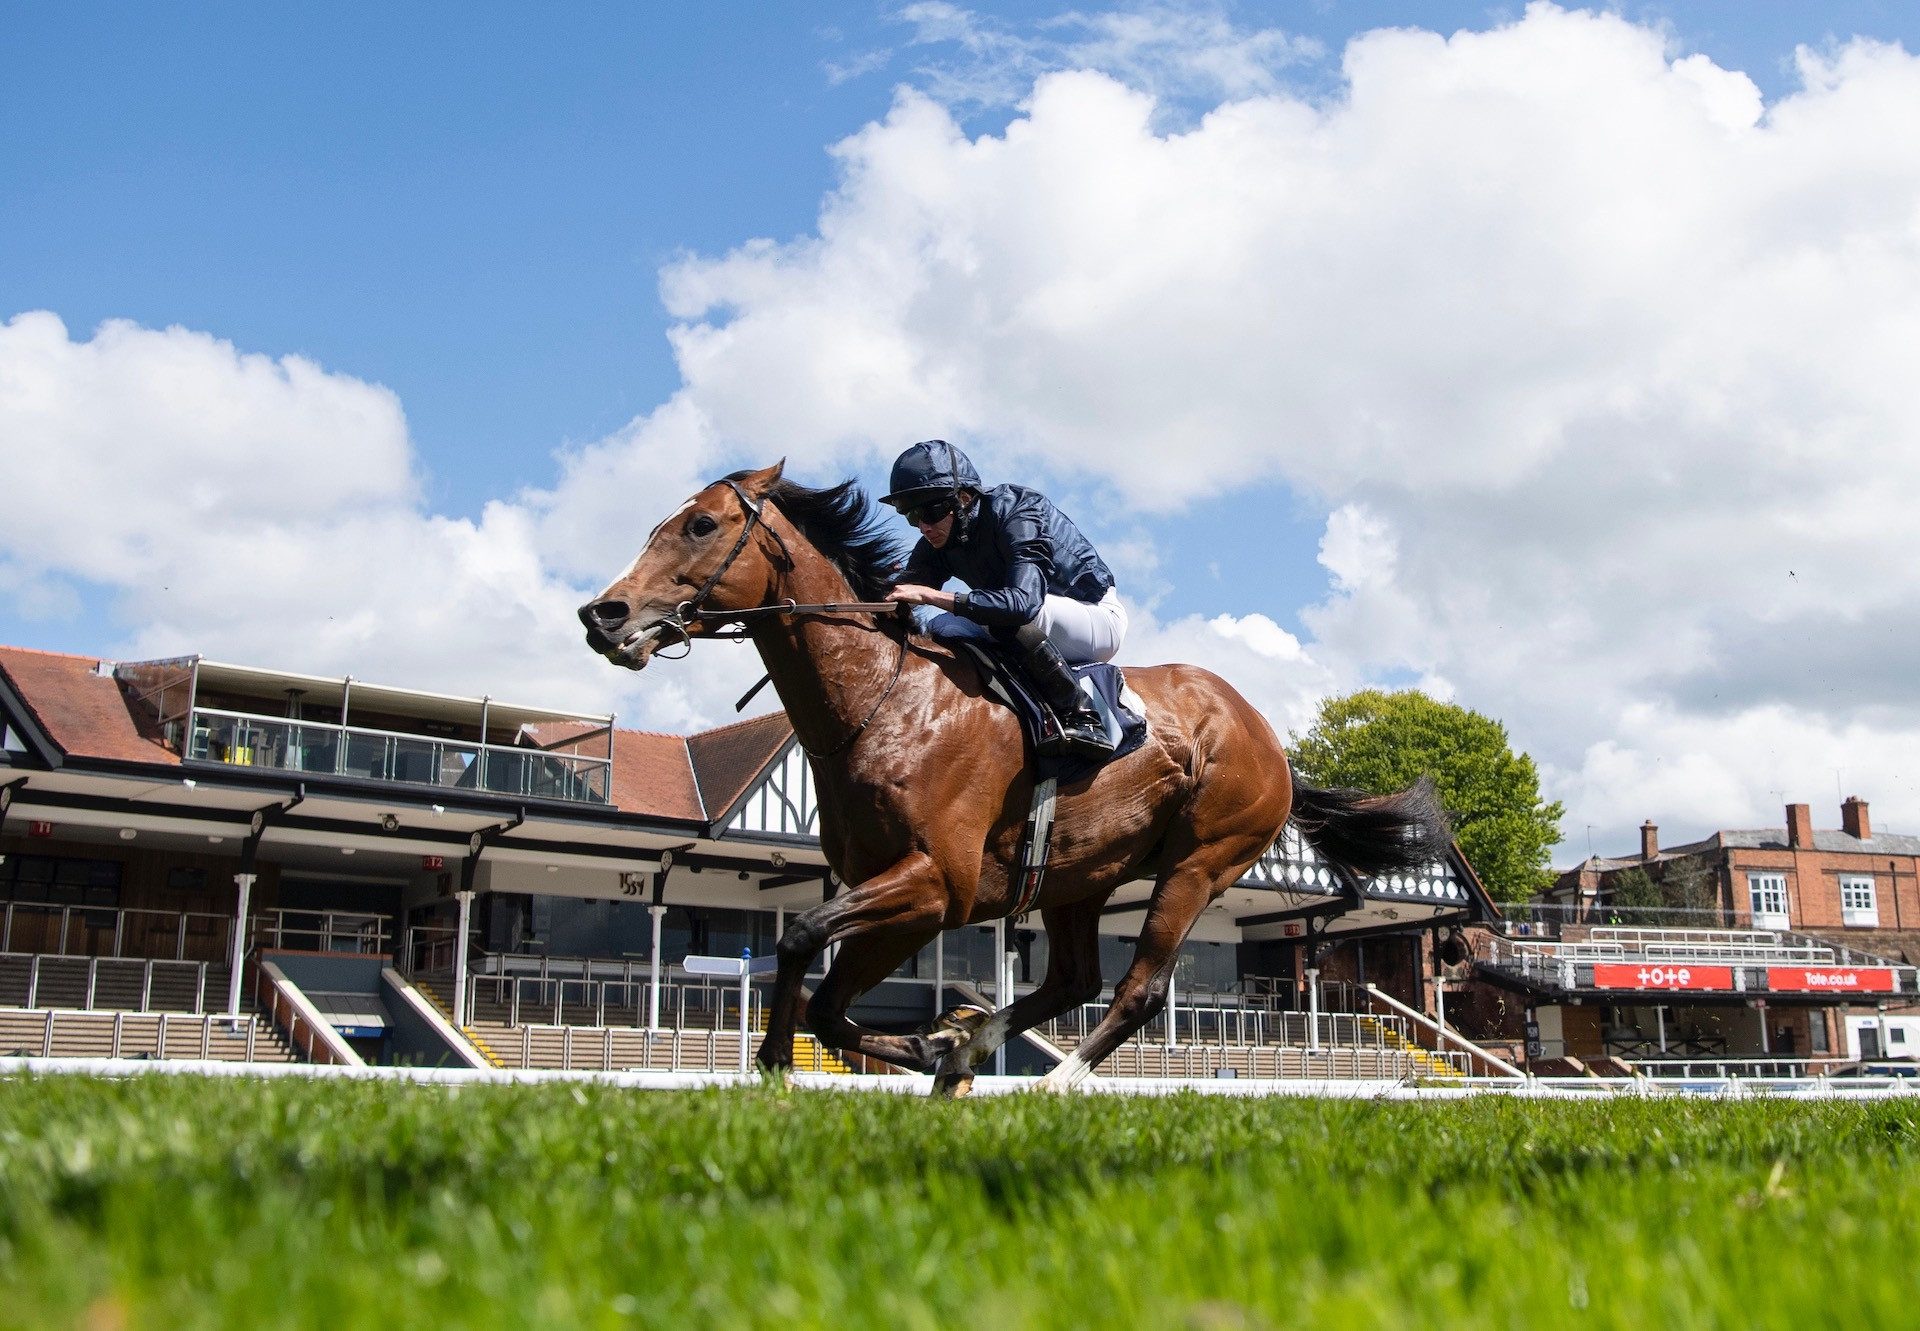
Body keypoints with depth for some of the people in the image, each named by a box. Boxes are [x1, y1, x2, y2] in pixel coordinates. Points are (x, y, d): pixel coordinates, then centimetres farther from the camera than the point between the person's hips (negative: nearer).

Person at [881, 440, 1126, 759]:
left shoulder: (1018, 513, -28)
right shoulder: (935, 545, -5)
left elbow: (1024, 601, -44)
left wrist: (932, 595, -48)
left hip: (1098, 618, -8)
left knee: (1013, 618, -35)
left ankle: (1083, 720, -26)